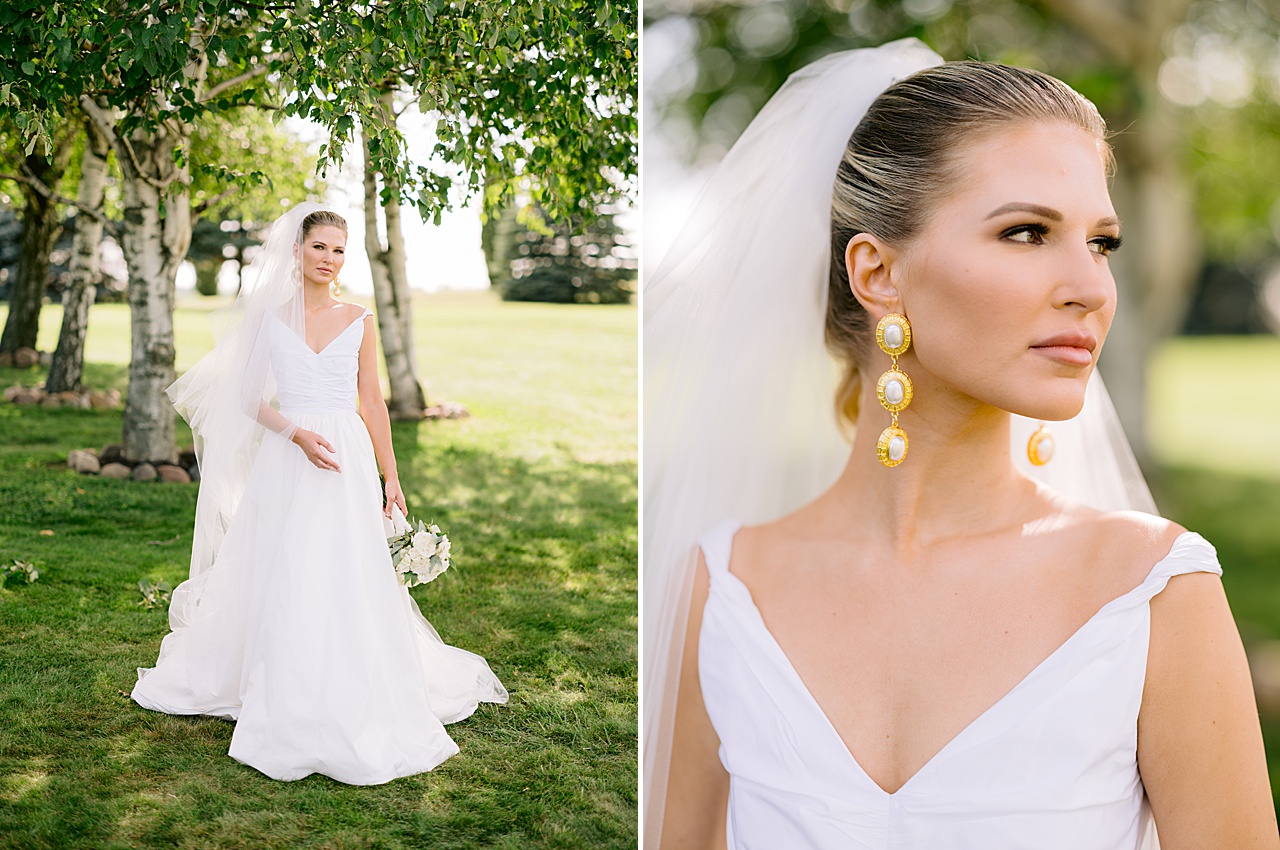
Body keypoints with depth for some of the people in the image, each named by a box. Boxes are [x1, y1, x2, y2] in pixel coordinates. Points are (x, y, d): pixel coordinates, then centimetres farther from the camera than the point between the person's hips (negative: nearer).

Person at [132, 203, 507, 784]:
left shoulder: (359, 320, 6)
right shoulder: (269, 315, 5)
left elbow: (372, 401, 8)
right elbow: (250, 399, 3)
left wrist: (391, 476, 4)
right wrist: (298, 435, -13)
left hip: (348, 459, 0)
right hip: (285, 463, 0)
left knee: (349, 580, -2)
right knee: (283, 580, 0)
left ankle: (353, 703, 10)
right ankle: (291, 708, 13)